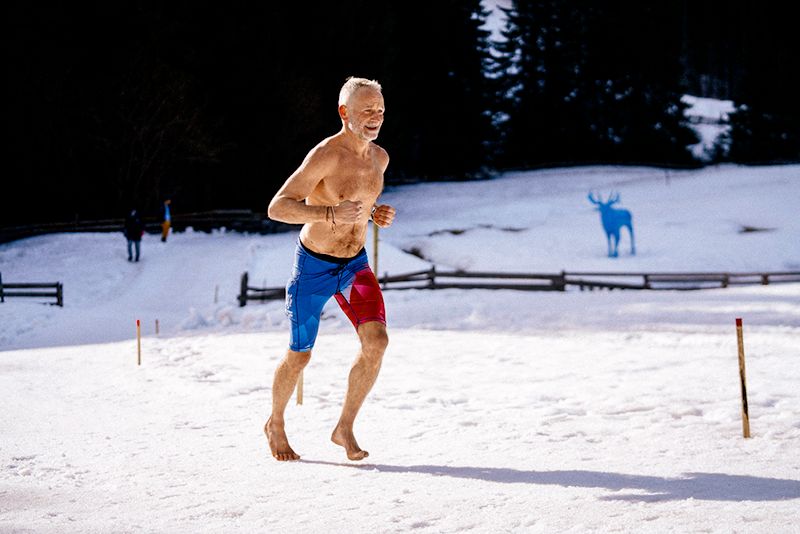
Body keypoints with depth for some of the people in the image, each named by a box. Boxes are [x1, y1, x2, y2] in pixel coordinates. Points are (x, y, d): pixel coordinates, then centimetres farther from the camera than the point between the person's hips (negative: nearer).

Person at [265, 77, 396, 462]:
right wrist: (331, 214, -41)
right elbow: (277, 208, -28)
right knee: (300, 356, 8)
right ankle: (275, 424, 35)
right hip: (313, 267, -5)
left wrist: (375, 212, -2)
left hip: (355, 264, 5)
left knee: (376, 342, -16)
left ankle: (344, 429, -2)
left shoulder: (379, 158, -1)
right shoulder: (325, 155, -23)